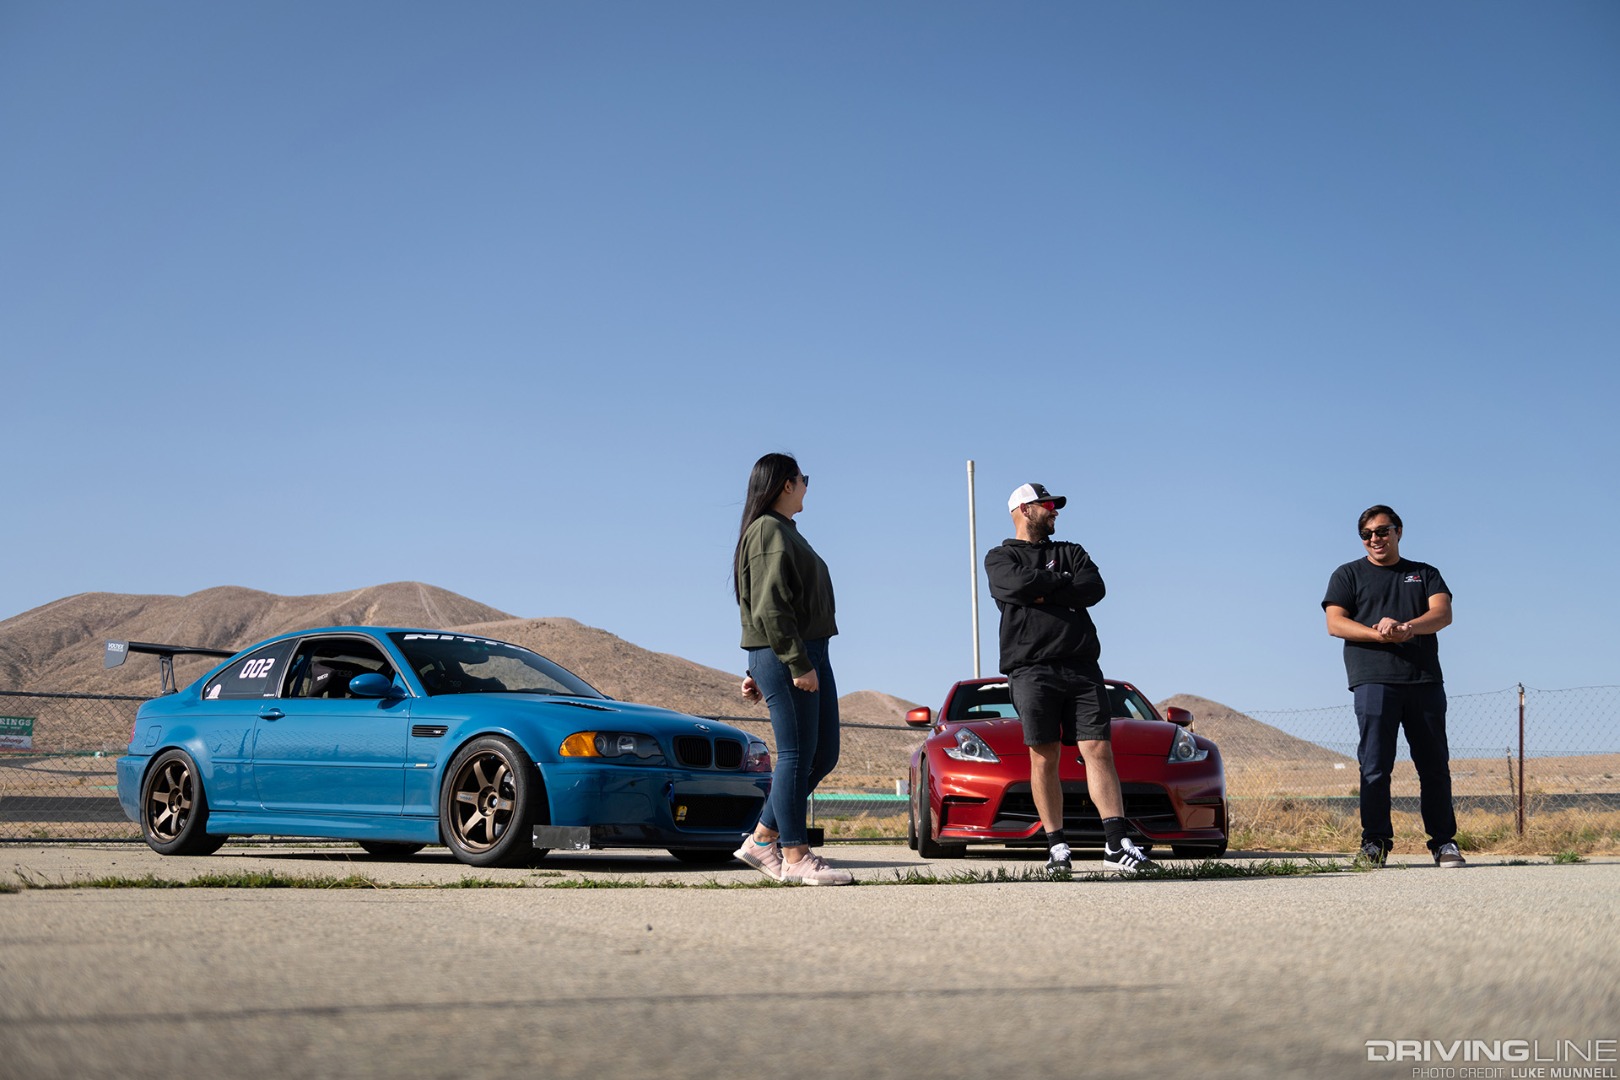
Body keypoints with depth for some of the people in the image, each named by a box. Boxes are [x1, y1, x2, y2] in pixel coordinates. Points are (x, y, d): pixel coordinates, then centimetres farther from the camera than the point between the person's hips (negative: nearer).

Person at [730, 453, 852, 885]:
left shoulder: (785, 532, 24)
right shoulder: (769, 530, -8)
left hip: (809, 652, 10)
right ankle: (796, 857, -1)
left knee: (823, 754, 8)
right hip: (784, 655, -10)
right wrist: (798, 663, -21)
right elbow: (771, 607, -17)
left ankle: (762, 839, 13)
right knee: (797, 754, -7)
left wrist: (758, 670, 22)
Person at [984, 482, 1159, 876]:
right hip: (1032, 669, -3)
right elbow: (1021, 584, -11)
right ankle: (1057, 848, 2)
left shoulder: (1071, 552, 22)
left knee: (1099, 751, -5)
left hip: (1082, 667, 3)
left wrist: (1044, 593, -7)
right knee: (1044, 758, -4)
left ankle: (1117, 845, -9)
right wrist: (1065, 582, 1)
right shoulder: (1000, 558, 12)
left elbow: (1095, 588, 1)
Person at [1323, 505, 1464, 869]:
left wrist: (1406, 627, -18)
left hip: (1425, 679, 2)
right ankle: (1375, 842, -3)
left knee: (1434, 765, 1)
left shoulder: (1425, 574, 20)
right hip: (1373, 680, -2)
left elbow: (1443, 613, 3)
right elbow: (1335, 623, 2)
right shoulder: (1348, 575, 15)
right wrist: (1379, 634, -15)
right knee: (1375, 766, -7)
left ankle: (1444, 841, 6)